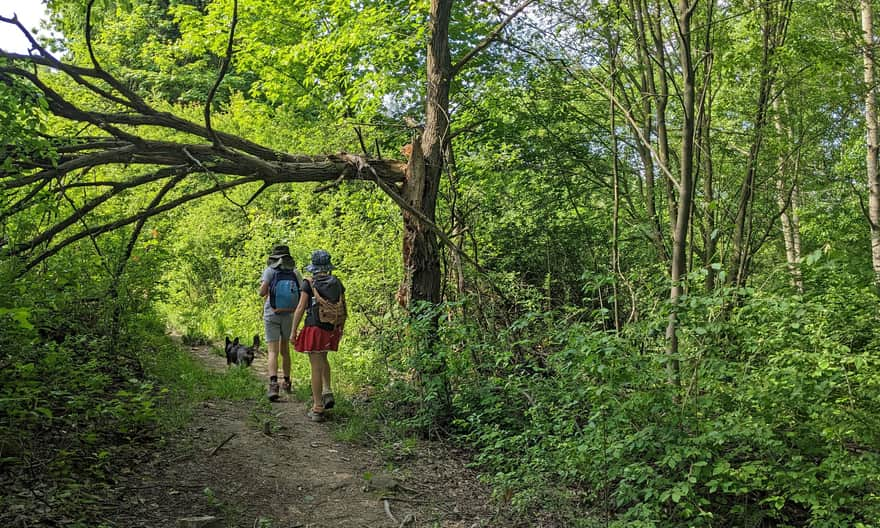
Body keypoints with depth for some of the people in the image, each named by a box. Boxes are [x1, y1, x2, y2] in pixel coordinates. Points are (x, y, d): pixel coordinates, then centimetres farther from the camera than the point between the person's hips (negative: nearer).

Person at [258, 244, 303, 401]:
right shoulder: (295, 272, 2)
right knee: (285, 349, 20)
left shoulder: (270, 270, -6)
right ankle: (286, 383, 30)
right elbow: (303, 294, 0)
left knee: (273, 351, -6)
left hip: (272, 314, -3)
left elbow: (262, 292, -13)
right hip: (289, 315, 3)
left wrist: (263, 288, 9)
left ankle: (273, 384, -23)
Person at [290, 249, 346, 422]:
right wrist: (341, 328, 22)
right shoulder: (337, 283, 3)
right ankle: (327, 392, 15)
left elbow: (300, 309, -10)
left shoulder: (309, 284, -8)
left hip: (314, 328, -4)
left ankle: (317, 409, 5)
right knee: (322, 359, 29)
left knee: (316, 367, 1)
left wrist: (293, 331, -4)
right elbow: (343, 308, 9)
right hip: (332, 330, 5)